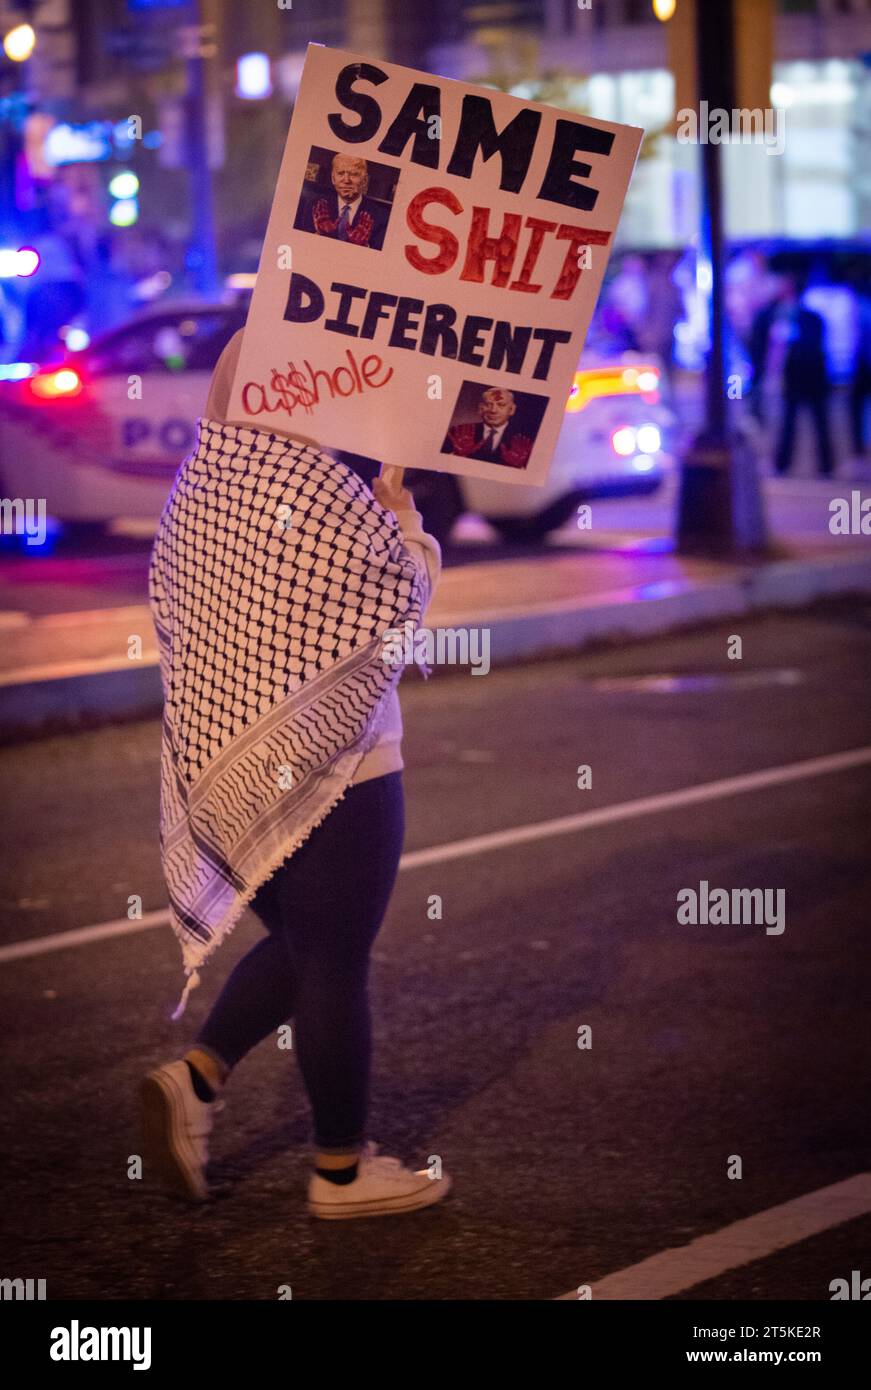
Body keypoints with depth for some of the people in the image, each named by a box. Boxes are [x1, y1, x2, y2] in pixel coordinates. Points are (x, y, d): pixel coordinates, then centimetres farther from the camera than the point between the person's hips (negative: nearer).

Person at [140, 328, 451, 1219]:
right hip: (330, 765, -8)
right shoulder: (318, 490, -19)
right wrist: (403, 519, 7)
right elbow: (402, 599, -12)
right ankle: (342, 1171, 14)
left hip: (223, 767, 8)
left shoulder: (196, 487, 4)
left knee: (299, 945, 22)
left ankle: (192, 1080, 5)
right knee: (336, 965, 4)